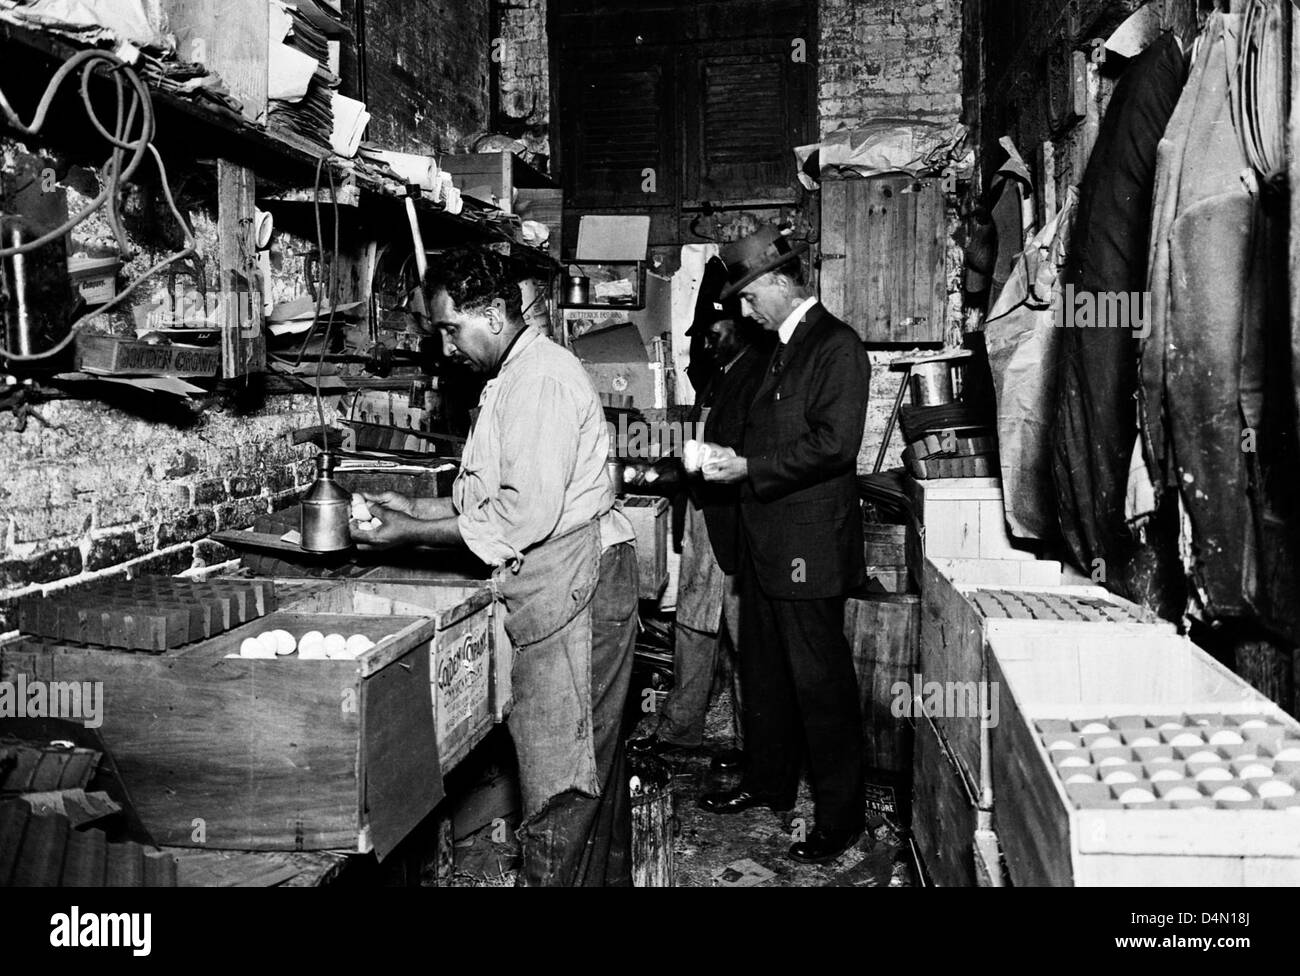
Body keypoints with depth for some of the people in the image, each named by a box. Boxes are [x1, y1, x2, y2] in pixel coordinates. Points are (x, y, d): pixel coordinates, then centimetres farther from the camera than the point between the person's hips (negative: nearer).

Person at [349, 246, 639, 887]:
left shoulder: (540, 378, -16)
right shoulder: (516, 375, 18)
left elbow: (528, 514, -22)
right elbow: (490, 492, 21)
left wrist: (414, 535, -15)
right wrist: (419, 507, 8)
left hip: (574, 587, -10)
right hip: (561, 587, 10)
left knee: (557, 778, -4)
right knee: (592, 757, 18)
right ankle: (604, 874, 30)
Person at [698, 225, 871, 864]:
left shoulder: (836, 345, -12)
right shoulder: (782, 348, 17)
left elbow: (835, 443, -21)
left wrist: (748, 468, -18)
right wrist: (728, 459, 6)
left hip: (809, 544, -9)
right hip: (764, 540, 9)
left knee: (820, 679, 0)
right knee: (763, 670, 19)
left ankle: (841, 815, 13)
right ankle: (768, 782, 35)